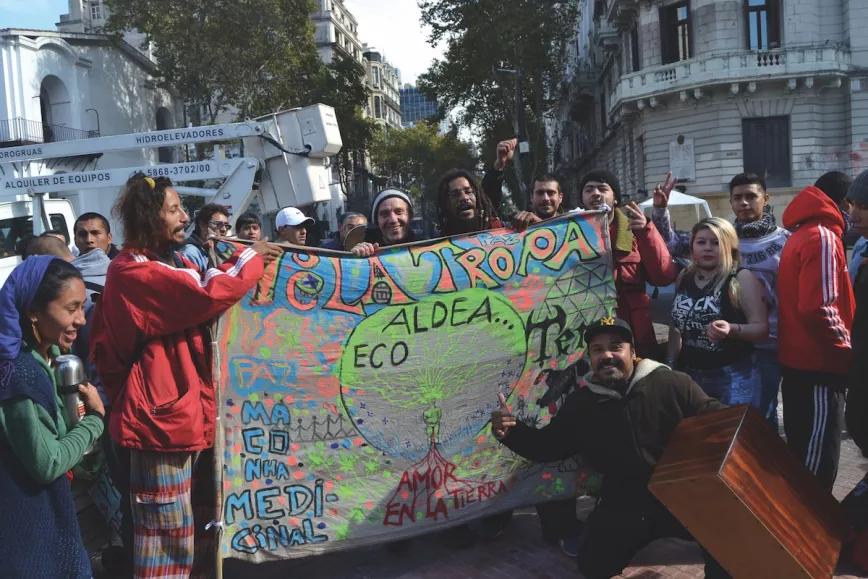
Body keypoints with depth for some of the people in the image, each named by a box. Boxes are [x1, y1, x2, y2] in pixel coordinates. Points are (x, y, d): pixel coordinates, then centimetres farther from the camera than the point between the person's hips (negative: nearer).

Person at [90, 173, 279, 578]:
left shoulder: (169, 262, 15)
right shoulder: (133, 271, -16)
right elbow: (207, 296, -25)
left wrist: (240, 262, 3)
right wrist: (251, 258, -11)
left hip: (190, 407, 10)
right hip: (162, 414, -10)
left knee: (202, 522, 19)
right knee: (169, 533, -1)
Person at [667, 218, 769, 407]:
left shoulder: (742, 279, -7)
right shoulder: (684, 279, 8)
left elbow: (762, 328, -11)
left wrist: (732, 329, -28)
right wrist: (671, 364, 14)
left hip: (733, 376, -5)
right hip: (690, 374, 5)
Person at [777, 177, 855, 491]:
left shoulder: (800, 236, 15)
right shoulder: (822, 237, -16)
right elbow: (818, 308, -24)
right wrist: (847, 350, -11)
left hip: (799, 362, 10)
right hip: (818, 365, -10)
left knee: (803, 454, 18)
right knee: (817, 463, -2)